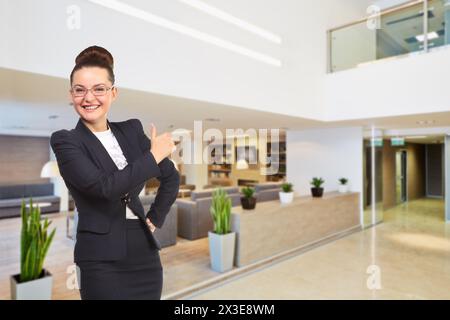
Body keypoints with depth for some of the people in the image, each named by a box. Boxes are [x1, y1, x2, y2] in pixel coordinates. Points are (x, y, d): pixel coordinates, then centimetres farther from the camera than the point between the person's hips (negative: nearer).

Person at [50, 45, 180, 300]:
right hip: (102, 260, -3)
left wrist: (154, 220, 7)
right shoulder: (64, 141, -6)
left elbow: (171, 178, 12)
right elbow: (104, 186, -21)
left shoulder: (132, 129, 5)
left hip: (145, 253, 4)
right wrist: (154, 155, -14)